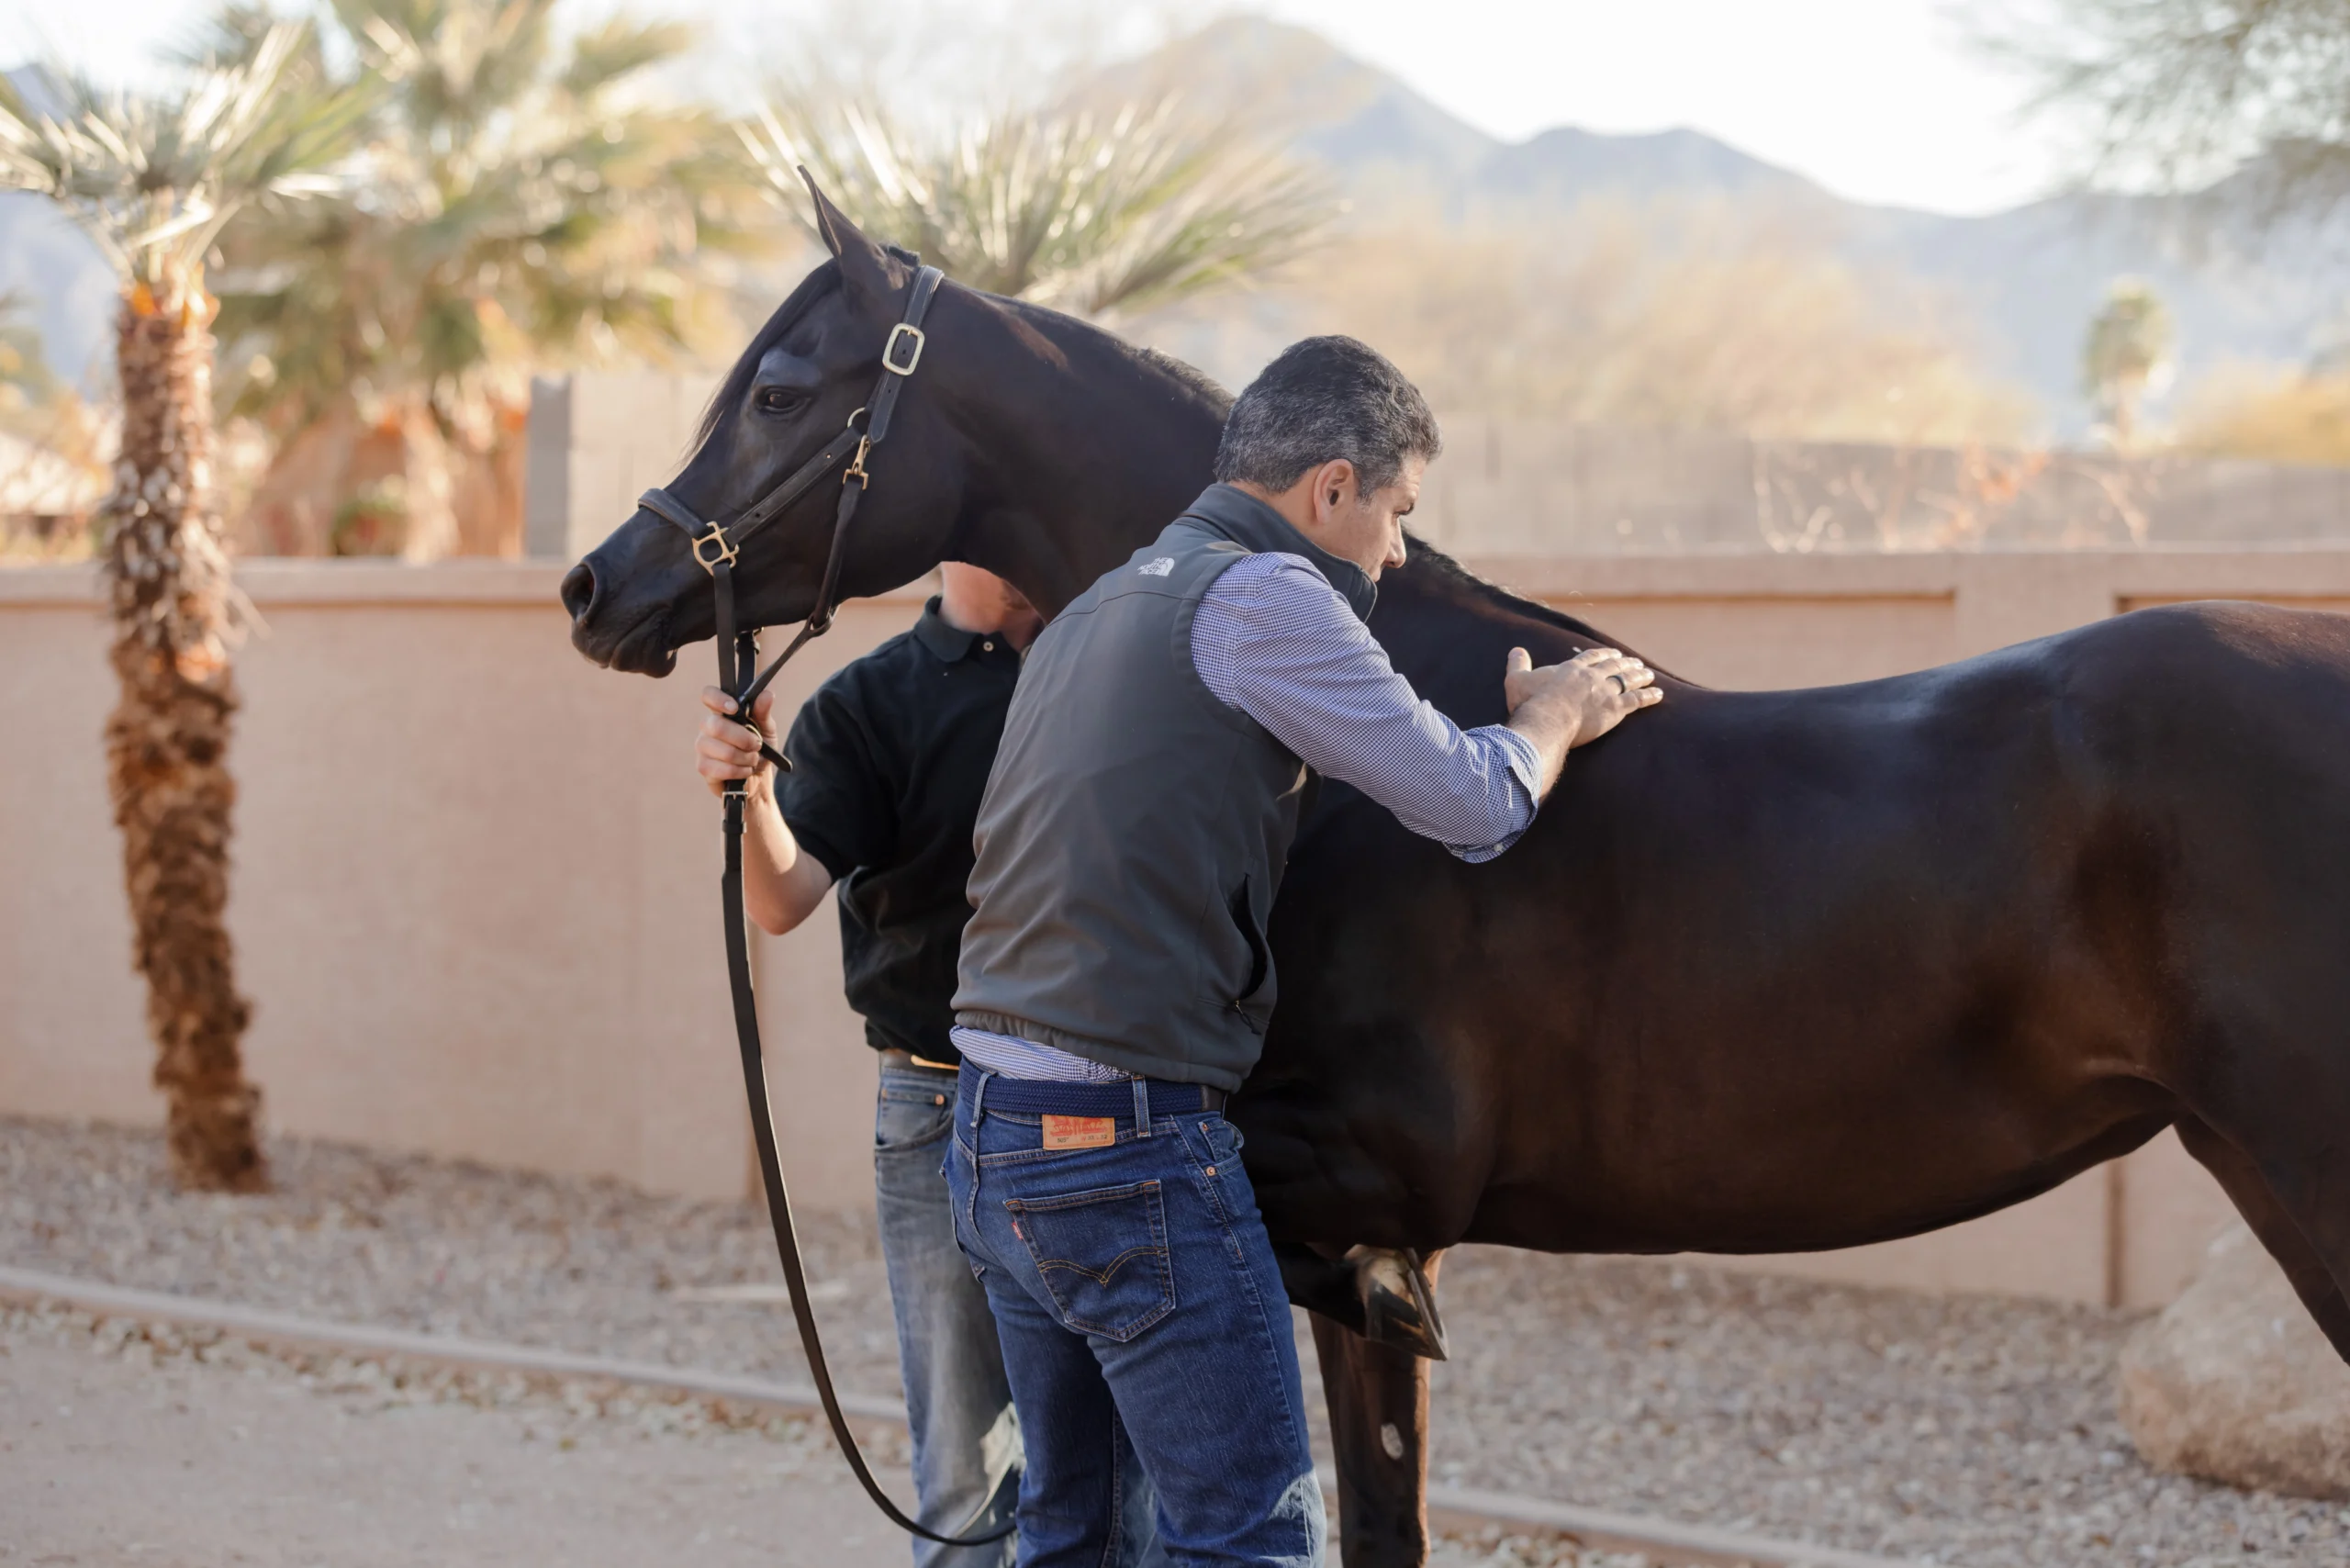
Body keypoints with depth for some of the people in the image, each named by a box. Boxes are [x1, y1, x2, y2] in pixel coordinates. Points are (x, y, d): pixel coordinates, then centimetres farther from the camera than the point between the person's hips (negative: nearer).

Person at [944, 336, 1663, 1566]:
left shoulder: (1095, 611, 19)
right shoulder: (1262, 597, -11)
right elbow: (1472, 804, -11)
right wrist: (1552, 717, 10)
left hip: (990, 1139, 10)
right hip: (1132, 1141, -10)